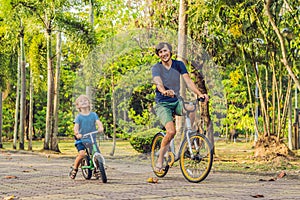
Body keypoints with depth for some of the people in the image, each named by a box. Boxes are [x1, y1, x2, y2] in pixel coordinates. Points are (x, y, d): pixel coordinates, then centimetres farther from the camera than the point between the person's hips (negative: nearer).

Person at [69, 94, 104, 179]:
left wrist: (100, 128, -33)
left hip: (92, 139, 2)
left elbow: (98, 122, -10)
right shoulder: (79, 116, 0)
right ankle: (74, 169, -3)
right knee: (81, 153, -25)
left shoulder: (93, 114, 6)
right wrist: (77, 133, -35)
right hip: (81, 139, -2)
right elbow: (76, 127, -14)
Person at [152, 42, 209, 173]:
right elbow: (158, 82, -26)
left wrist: (199, 94, -27)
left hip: (176, 101, 3)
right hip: (162, 104, -3)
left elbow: (188, 80, -9)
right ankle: (160, 160, -7)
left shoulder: (179, 64, 3)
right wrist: (165, 91, -50)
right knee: (171, 131, -25)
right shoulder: (156, 68, -6)